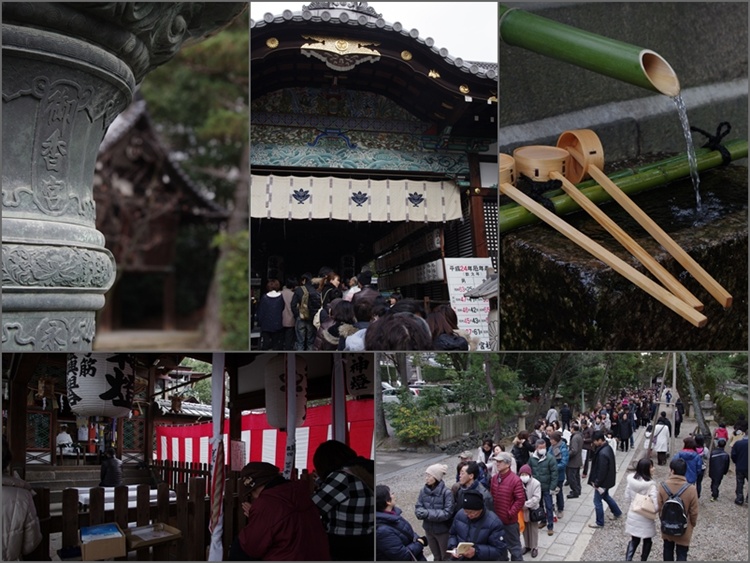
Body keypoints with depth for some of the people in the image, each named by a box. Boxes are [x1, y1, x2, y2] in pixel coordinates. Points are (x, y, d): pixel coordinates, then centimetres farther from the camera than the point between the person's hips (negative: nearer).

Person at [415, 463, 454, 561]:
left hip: (443, 531, -4)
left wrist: (428, 514, -26)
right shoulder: (423, 491, -7)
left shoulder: (446, 492, -21)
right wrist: (424, 513, -27)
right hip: (429, 530, 5)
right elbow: (418, 509, -4)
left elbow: (447, 513, -23)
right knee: (436, 557, 24)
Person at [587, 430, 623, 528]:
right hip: (608, 479, 10)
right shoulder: (608, 447, -1)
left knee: (597, 501, 4)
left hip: (603, 481, -10)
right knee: (605, 496, 29)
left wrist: (596, 483, -18)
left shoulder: (602, 453, -32)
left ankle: (600, 523, 16)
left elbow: (602, 471, -27)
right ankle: (617, 512, 45)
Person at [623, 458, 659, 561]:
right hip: (645, 519, -4)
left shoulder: (631, 480, -8)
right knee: (647, 541, 20)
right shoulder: (650, 485, -24)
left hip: (633, 516, 5)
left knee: (634, 540, 21)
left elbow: (627, 499, 3)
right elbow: (655, 507, -27)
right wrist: (657, 510, -5)